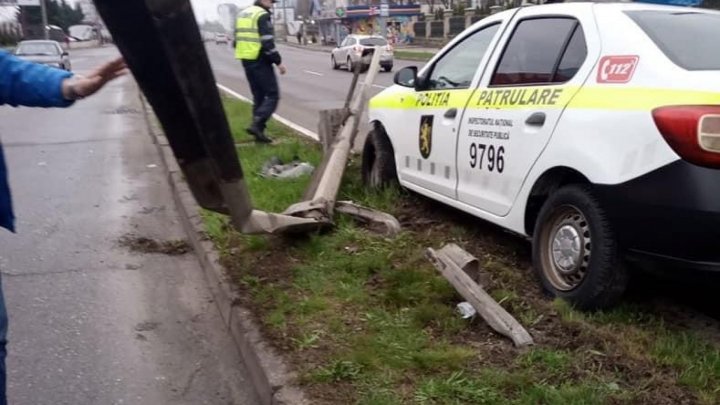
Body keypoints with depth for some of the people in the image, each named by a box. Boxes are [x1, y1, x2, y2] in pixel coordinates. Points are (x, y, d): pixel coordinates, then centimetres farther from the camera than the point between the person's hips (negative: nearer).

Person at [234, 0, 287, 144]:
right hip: (260, 61, -8)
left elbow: (237, 41, 18)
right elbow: (268, 43, -19)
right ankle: (257, 124, -16)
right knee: (272, 95, -3)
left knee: (258, 97, 14)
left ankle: (259, 132, 13)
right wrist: (278, 62, -11)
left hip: (246, 61, 8)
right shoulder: (263, 15, -11)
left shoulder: (242, 14, 15)